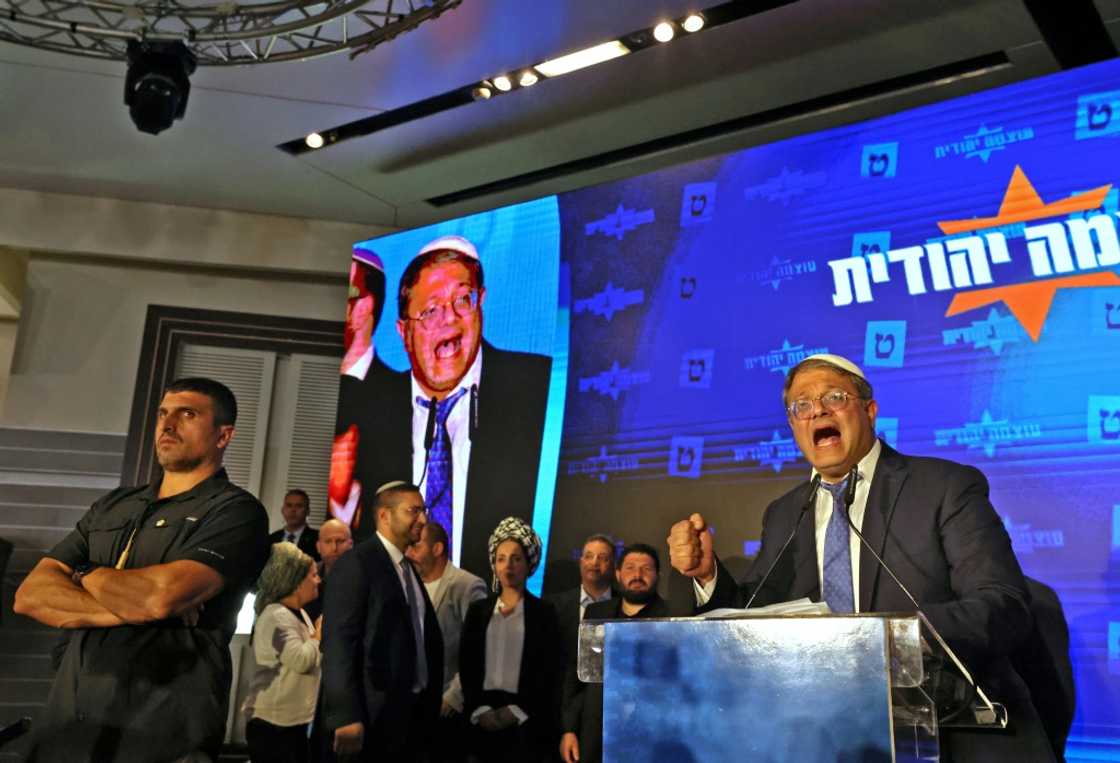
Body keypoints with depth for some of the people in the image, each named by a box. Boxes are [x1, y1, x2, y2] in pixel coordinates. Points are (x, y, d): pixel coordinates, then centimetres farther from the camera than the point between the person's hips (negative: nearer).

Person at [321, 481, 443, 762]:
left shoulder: (409, 568, 15)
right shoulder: (356, 563, -11)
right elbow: (337, 642, -18)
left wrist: (429, 705, 13)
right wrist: (346, 716, -24)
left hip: (413, 710, 8)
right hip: (374, 714, -8)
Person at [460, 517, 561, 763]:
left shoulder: (544, 612, 2)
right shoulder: (478, 610, 10)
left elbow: (549, 671, -2)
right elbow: (466, 665, 6)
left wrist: (517, 711, -10)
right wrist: (479, 710, -6)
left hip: (526, 721, -2)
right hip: (482, 721, 2)